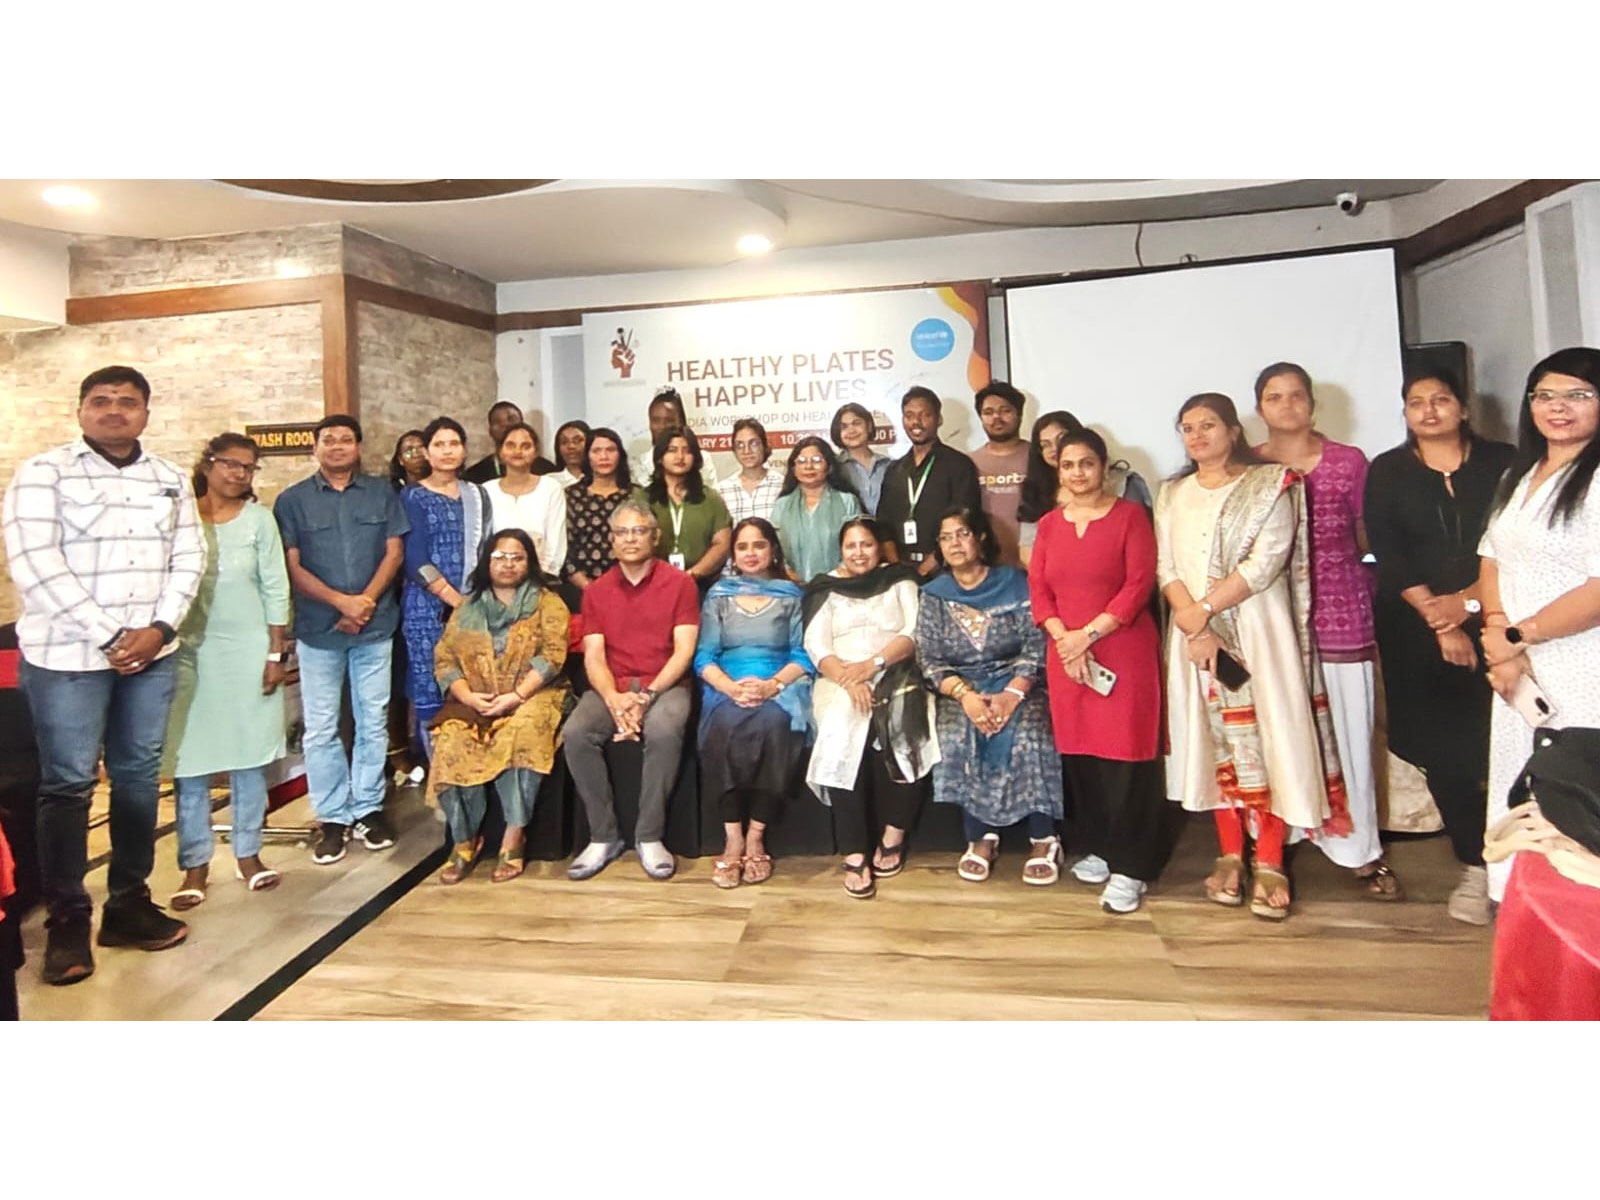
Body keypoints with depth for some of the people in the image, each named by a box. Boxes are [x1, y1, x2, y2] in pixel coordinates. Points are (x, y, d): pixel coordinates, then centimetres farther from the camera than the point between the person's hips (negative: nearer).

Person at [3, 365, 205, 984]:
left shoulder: (170, 479, 10)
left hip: (152, 652, 4)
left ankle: (129, 903, 21)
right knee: (68, 784, 1)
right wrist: (109, 635, -15)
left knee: (138, 776, 10)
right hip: (67, 654, -4)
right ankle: (67, 919, 13)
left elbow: (188, 559, 7)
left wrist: (158, 628, -8)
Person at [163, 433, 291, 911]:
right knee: (190, 759, 3)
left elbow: (275, 591, 1)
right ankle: (195, 864, 14)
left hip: (248, 650, 0)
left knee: (249, 754, 7)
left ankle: (248, 853, 18)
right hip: (190, 651, 0)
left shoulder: (259, 518, 1)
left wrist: (276, 654, -3)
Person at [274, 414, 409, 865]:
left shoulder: (382, 493, 8)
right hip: (318, 627, 0)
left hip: (375, 624, 1)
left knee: (373, 721, 6)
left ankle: (368, 807, 19)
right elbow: (293, 567, -2)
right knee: (321, 728, 4)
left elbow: (394, 552, 2)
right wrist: (341, 601, -13)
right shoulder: (292, 500, 4)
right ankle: (332, 817, 15)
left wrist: (366, 601, -10)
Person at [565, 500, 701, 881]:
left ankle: (649, 836, -17)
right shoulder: (596, 591, 9)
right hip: (612, 687, 3)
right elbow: (593, 656, 2)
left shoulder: (680, 583, 1)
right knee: (576, 732, -26)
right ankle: (603, 836, -10)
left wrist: (648, 696, -18)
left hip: (665, 685, -2)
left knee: (664, 731, -34)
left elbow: (684, 650, -6)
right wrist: (614, 699, -18)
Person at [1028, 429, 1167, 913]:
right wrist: (1064, 638, -9)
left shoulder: (1130, 514, -1)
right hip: (1065, 654, 5)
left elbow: (1139, 585, -9)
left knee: (1125, 755, -4)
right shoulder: (1050, 523, 13)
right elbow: (1037, 588, 6)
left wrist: (1088, 634, -15)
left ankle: (1131, 868, 5)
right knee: (1079, 753, 9)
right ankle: (1098, 849, 25)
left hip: (1124, 652, -4)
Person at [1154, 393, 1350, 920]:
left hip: (1257, 630, -3)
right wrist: (1195, 629, -12)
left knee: (1267, 734, -3)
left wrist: (1203, 608, -15)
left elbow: (1266, 562, -12)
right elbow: (1166, 568, 2)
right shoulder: (1172, 495, 12)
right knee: (1216, 740, 6)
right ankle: (1230, 857, 15)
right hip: (1195, 633, 3)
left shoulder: (1272, 483, 0)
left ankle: (1269, 863, 6)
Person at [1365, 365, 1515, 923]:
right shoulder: (1387, 471, 6)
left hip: (1493, 621, 0)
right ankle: (1475, 866, 13)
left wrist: (1467, 601, -14)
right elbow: (1390, 555, -3)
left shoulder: (1502, 462, 6)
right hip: (1416, 628, 0)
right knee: (1443, 750, 1)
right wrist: (1439, 620, -10)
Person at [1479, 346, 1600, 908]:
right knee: (1517, 796, 14)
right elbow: (1493, 558, 11)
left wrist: (1517, 636, -10)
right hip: (1519, 665, 7)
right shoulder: (1519, 474, 14)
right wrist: (1497, 633, -5)